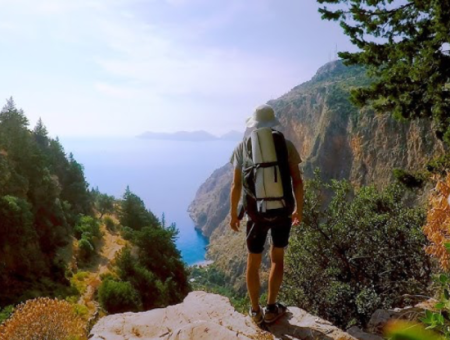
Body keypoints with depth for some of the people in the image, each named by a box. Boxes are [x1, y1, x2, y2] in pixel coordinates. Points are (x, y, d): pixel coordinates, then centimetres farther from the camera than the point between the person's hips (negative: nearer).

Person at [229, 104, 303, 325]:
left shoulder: (243, 147, -3)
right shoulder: (286, 145, -3)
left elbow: (236, 185, -5)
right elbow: (297, 181, -4)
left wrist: (233, 213, 7)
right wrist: (299, 209, 9)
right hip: (282, 211, 1)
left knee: (254, 261, 15)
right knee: (277, 258, 19)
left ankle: (256, 311, 25)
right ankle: (271, 309, 25)